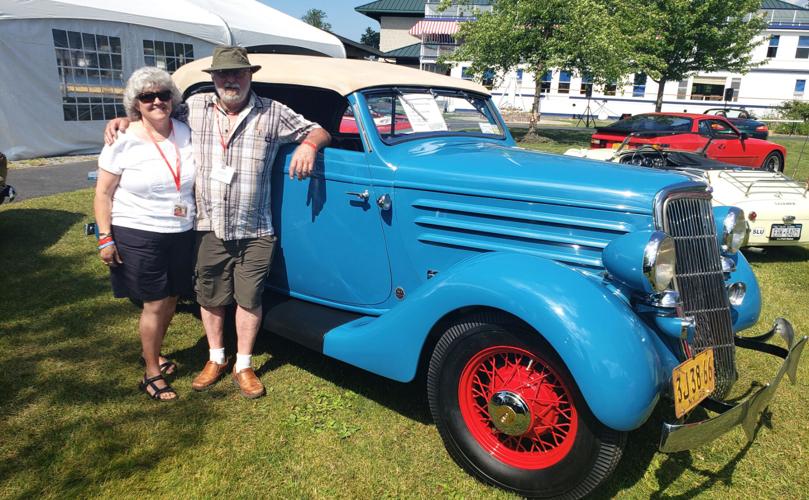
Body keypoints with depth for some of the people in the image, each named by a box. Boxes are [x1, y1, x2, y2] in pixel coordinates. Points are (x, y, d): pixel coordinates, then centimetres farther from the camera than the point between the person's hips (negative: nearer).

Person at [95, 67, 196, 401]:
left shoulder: (186, 133, 1)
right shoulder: (123, 142, -10)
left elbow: (195, 181, 13)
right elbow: (103, 194, -6)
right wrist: (105, 238, -10)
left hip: (181, 234, 5)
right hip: (138, 236, -4)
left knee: (171, 300, 15)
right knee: (155, 304, 0)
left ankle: (152, 352, 41)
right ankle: (152, 375, 18)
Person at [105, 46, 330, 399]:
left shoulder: (272, 112, 0)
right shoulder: (195, 107, 6)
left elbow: (318, 131, 5)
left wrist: (308, 145, -17)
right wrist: (122, 121, 6)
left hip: (255, 231, -2)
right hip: (209, 228, 2)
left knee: (249, 298, 7)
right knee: (209, 297, 13)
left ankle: (243, 366, 25)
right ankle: (216, 359, 34)